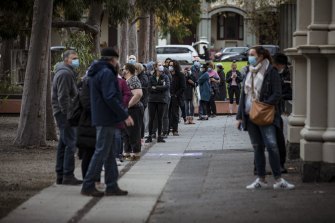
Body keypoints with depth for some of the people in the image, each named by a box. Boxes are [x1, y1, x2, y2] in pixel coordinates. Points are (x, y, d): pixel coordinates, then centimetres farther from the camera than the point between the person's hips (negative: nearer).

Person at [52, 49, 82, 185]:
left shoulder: (67, 73, 21)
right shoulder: (65, 74, -13)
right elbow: (63, 96, -20)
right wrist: (67, 113, -21)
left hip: (62, 113, 11)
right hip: (65, 112, -11)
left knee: (64, 143, 13)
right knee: (70, 143, -12)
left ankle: (60, 175, 17)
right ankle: (68, 176, -13)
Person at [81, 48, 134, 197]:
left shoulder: (94, 74, 16)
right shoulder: (107, 73, -15)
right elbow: (110, 98, -23)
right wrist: (125, 115, -18)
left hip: (99, 117, 10)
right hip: (106, 119, -10)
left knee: (109, 153, 12)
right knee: (101, 152, -6)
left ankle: (112, 186, 14)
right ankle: (88, 186, -4)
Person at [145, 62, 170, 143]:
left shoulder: (165, 77, 5)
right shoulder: (152, 78, 6)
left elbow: (167, 86, -12)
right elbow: (149, 88, -5)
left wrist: (155, 88, -11)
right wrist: (160, 88, -13)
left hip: (162, 100, 0)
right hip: (152, 100, 0)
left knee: (160, 118, 3)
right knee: (151, 118, 0)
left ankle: (160, 136, 9)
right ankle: (150, 136, 5)